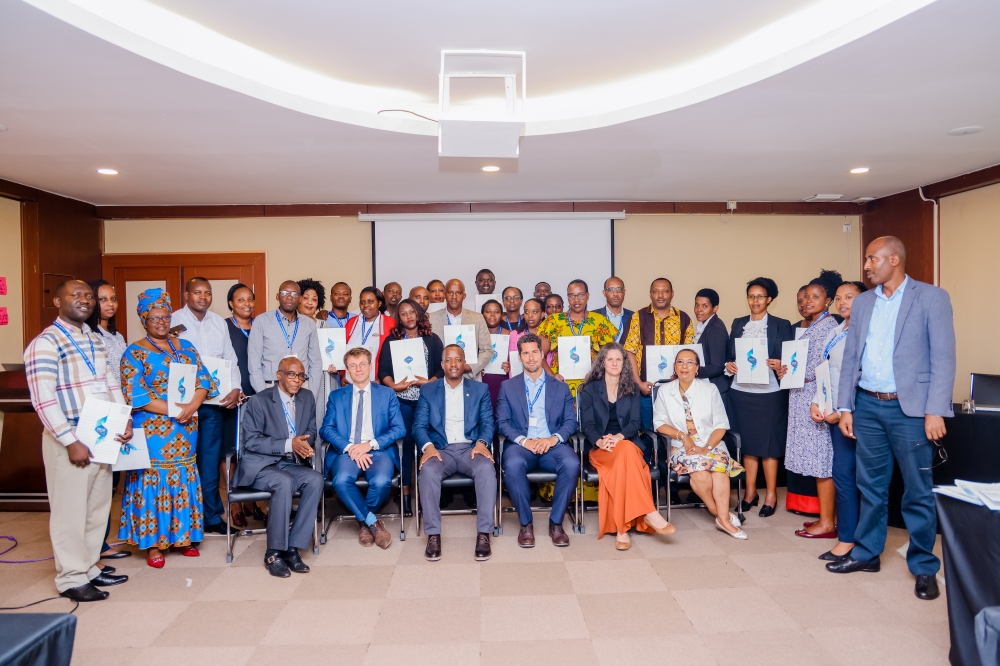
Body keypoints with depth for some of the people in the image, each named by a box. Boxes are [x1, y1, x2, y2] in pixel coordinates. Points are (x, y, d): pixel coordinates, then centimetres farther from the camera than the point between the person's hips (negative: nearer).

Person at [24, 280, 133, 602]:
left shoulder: (94, 340, 13)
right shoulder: (46, 343, -12)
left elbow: (111, 382, 15)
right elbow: (44, 400, -18)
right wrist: (71, 441, -19)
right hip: (70, 439, -7)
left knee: (98, 506, 15)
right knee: (71, 509, 3)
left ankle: (90, 566, 29)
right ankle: (71, 578, 16)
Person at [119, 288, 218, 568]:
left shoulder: (185, 346, 12)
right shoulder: (135, 353, -2)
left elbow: (203, 378, 5)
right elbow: (134, 394, -12)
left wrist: (192, 406, -13)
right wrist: (173, 409, -18)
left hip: (185, 429, 4)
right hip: (152, 430, -4)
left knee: (183, 480, 9)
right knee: (154, 479, 1)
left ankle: (181, 536, 21)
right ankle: (152, 542, 13)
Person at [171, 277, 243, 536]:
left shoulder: (219, 323, 10)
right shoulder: (174, 321, -3)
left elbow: (230, 359, 9)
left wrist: (235, 389, -5)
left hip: (214, 401, 4)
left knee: (210, 460, 10)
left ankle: (212, 516, 19)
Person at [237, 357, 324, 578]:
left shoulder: (307, 399, 7)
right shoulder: (259, 401, -9)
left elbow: (311, 431, 12)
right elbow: (251, 441, -13)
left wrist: (305, 443, -13)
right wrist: (289, 445, -23)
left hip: (292, 464, 5)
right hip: (260, 464, -4)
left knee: (316, 479, -26)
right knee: (285, 482, -35)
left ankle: (292, 548, -19)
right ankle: (273, 553, -20)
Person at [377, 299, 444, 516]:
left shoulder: (432, 339, 10)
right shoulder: (391, 340, 9)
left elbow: (442, 367, 3)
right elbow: (383, 370, 2)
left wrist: (429, 382, -13)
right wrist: (393, 385, -15)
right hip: (401, 399, 0)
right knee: (405, 443, 2)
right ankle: (405, 494, 9)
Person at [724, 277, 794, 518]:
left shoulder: (782, 325, 2)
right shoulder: (738, 324, 12)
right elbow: (729, 355, 13)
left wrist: (780, 366, -22)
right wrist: (728, 365, -7)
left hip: (769, 393, -3)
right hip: (741, 392, 3)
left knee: (769, 444, 3)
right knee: (747, 443, 9)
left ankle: (771, 495, 15)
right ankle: (750, 492, 20)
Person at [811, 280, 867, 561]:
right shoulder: (833, 334, 15)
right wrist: (816, 402, 6)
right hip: (836, 412, 8)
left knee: (844, 473, -5)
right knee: (845, 473, 10)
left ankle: (847, 539, 6)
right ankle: (853, 533, 18)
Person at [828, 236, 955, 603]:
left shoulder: (932, 298, -3)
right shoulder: (862, 302, 10)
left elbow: (943, 358, -8)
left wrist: (936, 411, -14)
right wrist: (845, 408, 6)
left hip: (910, 408, -4)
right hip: (868, 407, 4)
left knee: (918, 492, 5)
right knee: (870, 486, 14)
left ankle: (924, 567, 21)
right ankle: (866, 553, 27)